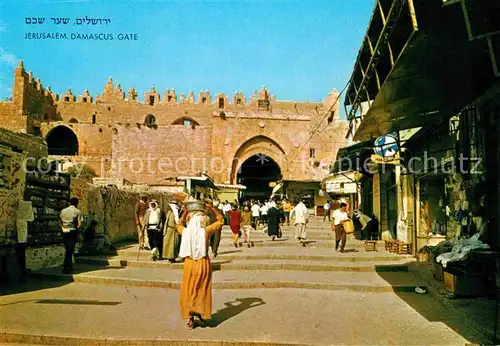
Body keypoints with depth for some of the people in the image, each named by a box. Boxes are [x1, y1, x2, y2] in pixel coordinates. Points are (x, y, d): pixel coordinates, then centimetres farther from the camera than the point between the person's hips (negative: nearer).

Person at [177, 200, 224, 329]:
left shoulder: (185, 231, -7)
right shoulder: (206, 231, -13)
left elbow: (179, 224, 18)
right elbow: (220, 220, 1)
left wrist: (185, 211, 17)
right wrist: (212, 208, 0)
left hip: (189, 263, 1)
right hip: (204, 263, -1)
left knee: (189, 291, 12)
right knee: (202, 291, 15)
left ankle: (190, 319, 15)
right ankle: (201, 316, 23)